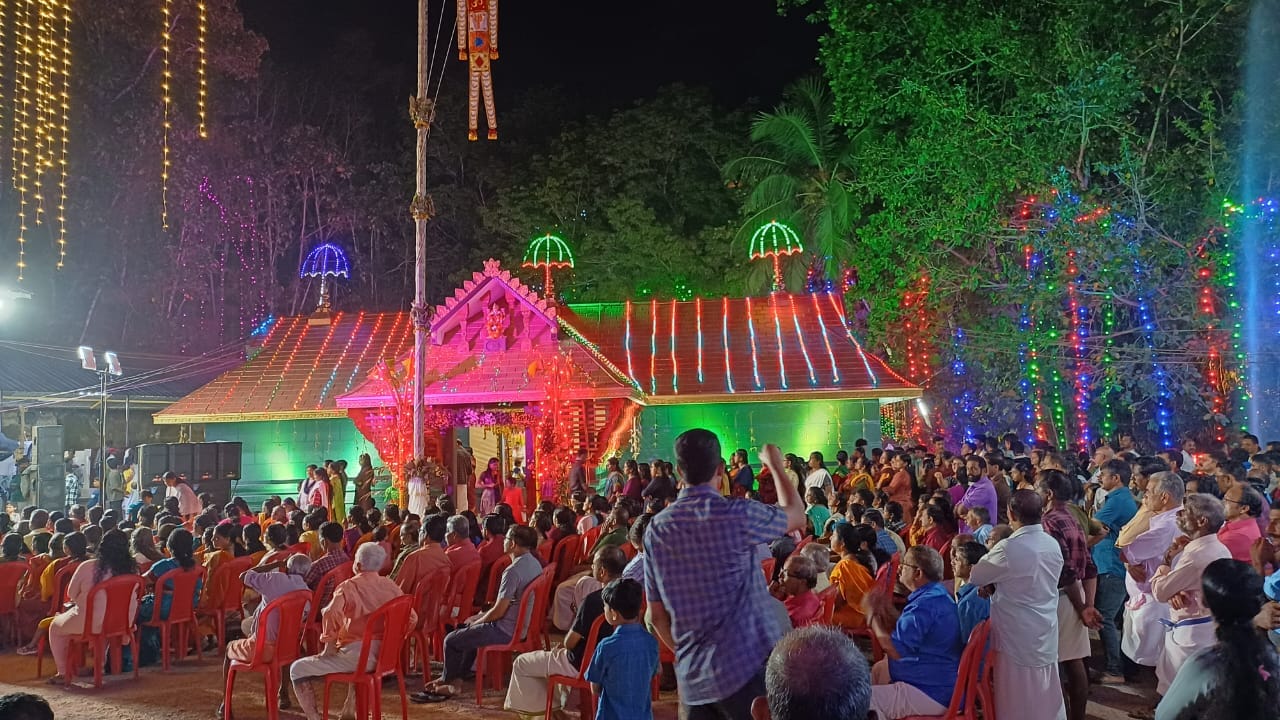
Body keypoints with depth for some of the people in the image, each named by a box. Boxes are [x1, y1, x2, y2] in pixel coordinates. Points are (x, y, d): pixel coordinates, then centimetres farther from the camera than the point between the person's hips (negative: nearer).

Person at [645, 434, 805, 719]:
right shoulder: (737, 515, -12)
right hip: (746, 667, -5)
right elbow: (797, 515, 8)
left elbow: (656, 615, 7)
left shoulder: (656, 529, 2)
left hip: (692, 677, 5)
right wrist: (776, 466, 22)